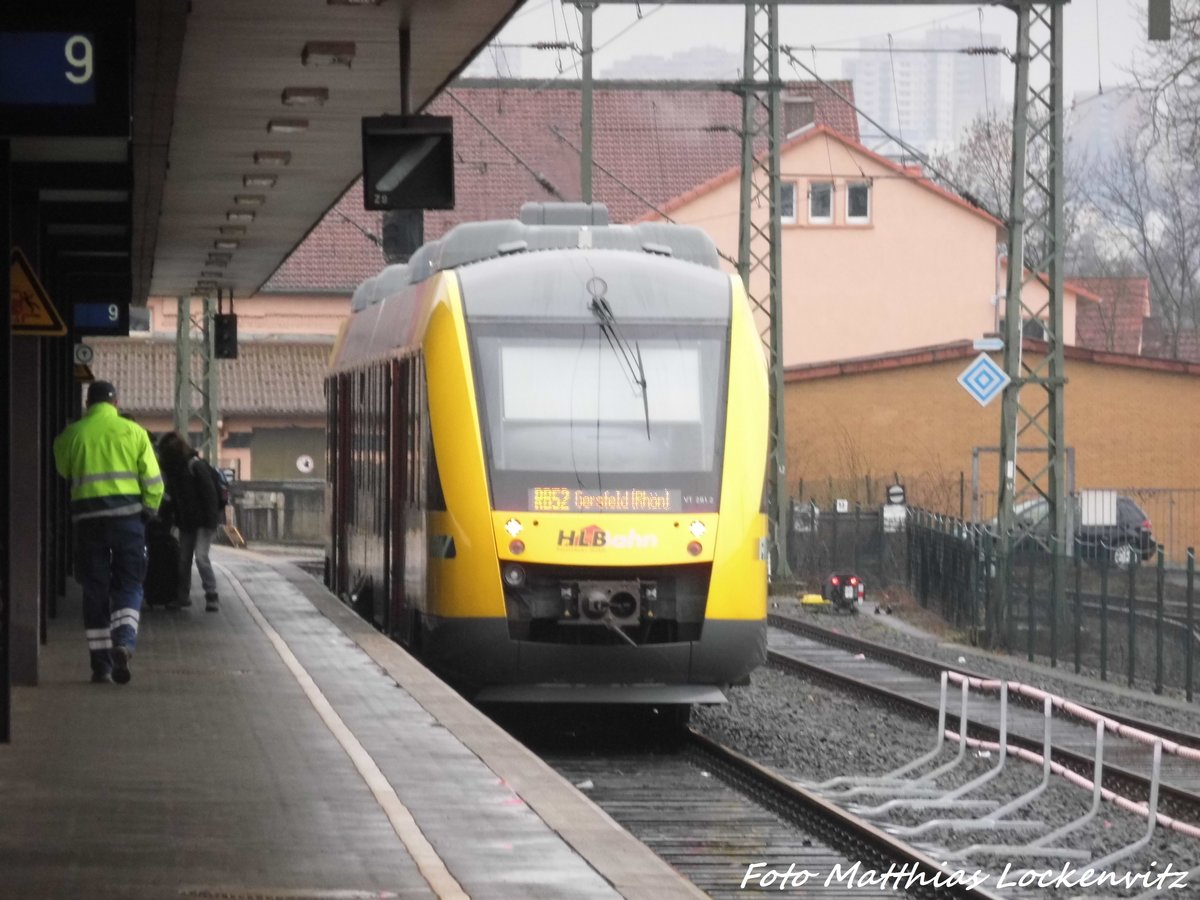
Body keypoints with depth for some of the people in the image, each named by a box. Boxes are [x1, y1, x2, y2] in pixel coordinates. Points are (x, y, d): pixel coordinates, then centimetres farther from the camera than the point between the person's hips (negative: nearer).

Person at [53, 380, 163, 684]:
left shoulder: (72, 434, 3)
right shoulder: (133, 431, 2)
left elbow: (62, 471, 18)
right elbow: (153, 480, 0)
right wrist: (148, 510, 12)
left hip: (87, 514, 1)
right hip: (127, 512, -1)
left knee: (94, 589, 8)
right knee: (128, 585, 5)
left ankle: (100, 662, 8)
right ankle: (124, 641, -20)